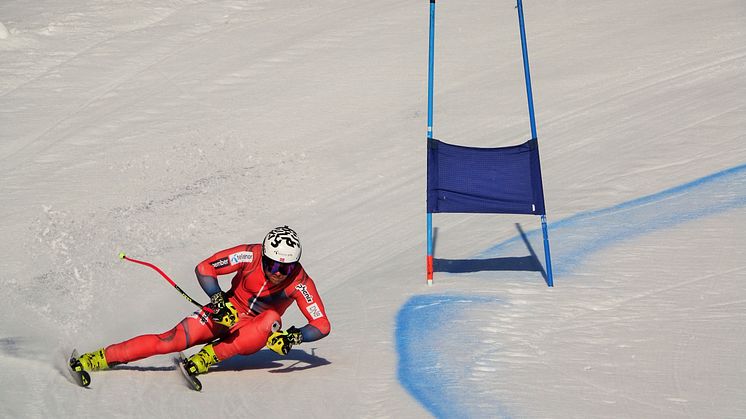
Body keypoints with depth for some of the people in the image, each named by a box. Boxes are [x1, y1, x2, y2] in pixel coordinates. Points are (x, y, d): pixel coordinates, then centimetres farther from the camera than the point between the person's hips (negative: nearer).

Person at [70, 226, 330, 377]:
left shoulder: (300, 282, -24)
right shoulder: (251, 255, -23)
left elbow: (322, 326, -22)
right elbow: (203, 269, -23)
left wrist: (294, 336, -39)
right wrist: (220, 303, -35)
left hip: (254, 332, 0)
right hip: (228, 313, 0)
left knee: (272, 320, -35)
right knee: (173, 340, -20)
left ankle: (209, 356, -33)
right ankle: (102, 358, -14)